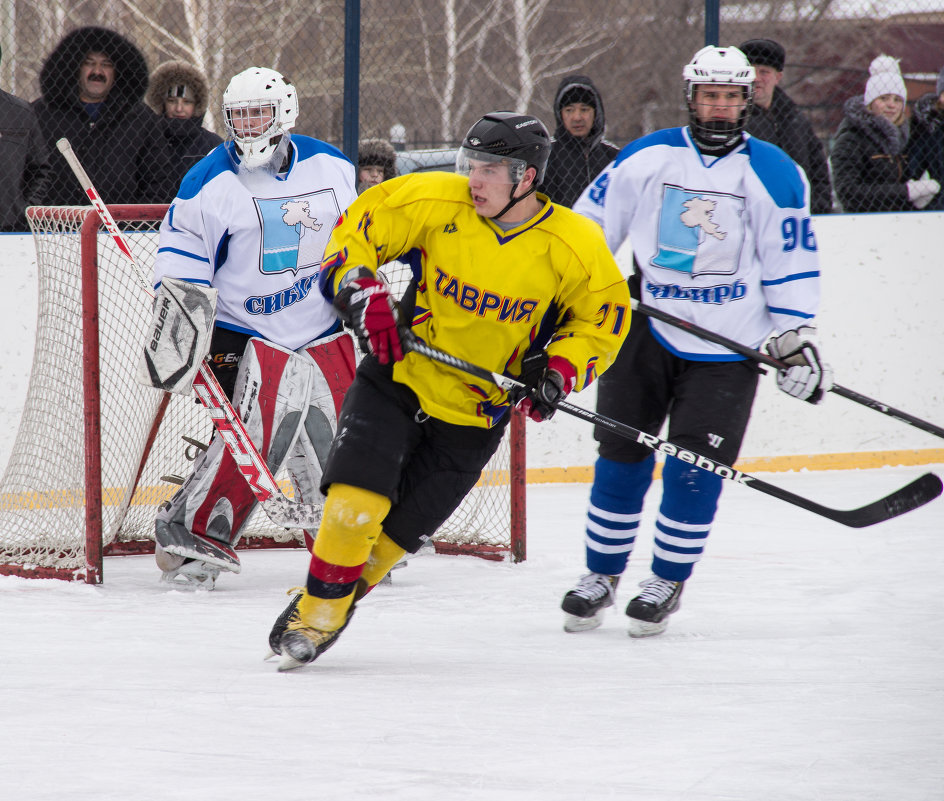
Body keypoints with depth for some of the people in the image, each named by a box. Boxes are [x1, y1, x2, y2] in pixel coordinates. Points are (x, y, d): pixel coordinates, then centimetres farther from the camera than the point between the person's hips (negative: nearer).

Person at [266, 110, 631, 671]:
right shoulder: (436, 202, -14)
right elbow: (359, 225, -2)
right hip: (399, 377, 0)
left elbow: (603, 319, 1)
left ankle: (330, 609, 24)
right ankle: (315, 612, 2)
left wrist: (561, 368, -15)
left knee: (393, 535, 1)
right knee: (355, 505, -17)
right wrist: (359, 289, -16)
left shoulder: (574, 247, -14)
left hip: (474, 414, 0)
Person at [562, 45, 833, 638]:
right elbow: (590, 226, 8)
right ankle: (602, 576, 18)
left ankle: (669, 581, 11)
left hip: (729, 345, -2)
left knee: (695, 468, -6)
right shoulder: (646, 158, 1)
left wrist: (798, 339, -5)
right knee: (622, 456, 3)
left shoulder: (775, 174, -4)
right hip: (648, 332, 2)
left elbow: (792, 262, -1)